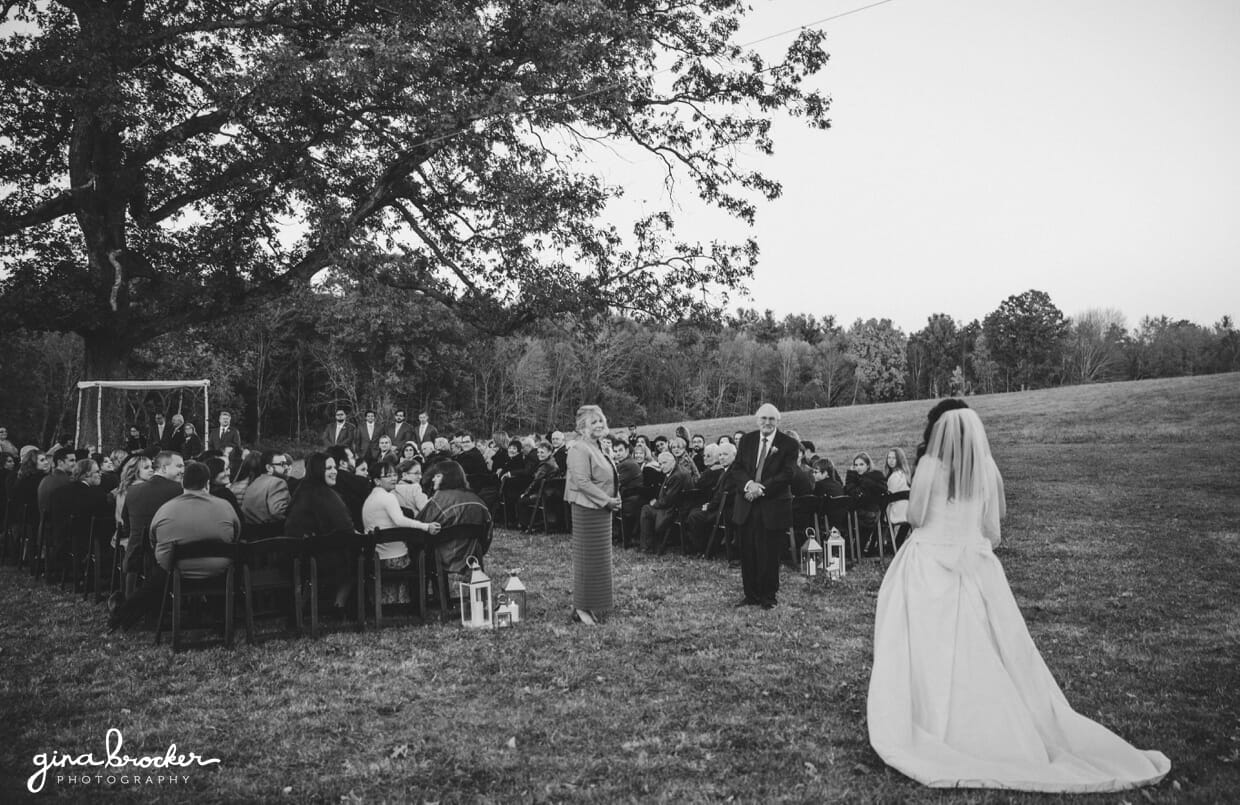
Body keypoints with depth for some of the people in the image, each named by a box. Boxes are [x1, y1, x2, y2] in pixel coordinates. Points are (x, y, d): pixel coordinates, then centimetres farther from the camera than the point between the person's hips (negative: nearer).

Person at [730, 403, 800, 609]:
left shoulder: (789, 444, -3)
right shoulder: (747, 440, 9)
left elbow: (787, 475, -10)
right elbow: (736, 469, 5)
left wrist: (761, 489, -17)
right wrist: (748, 484, -15)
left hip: (773, 507, -3)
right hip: (746, 507, 4)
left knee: (769, 554, 2)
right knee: (747, 553, 7)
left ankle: (769, 596, 17)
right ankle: (751, 594, 19)